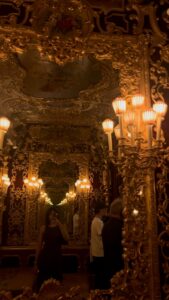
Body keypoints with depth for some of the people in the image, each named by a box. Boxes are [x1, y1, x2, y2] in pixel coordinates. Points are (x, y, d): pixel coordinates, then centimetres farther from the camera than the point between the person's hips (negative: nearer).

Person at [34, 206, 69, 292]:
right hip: (45, 256, 0)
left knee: (56, 280, 8)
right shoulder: (44, 228, 0)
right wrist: (36, 260, 3)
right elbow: (39, 244, 3)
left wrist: (59, 224, -18)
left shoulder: (61, 227, 1)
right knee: (42, 279, 5)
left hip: (56, 256, 1)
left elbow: (66, 239, -16)